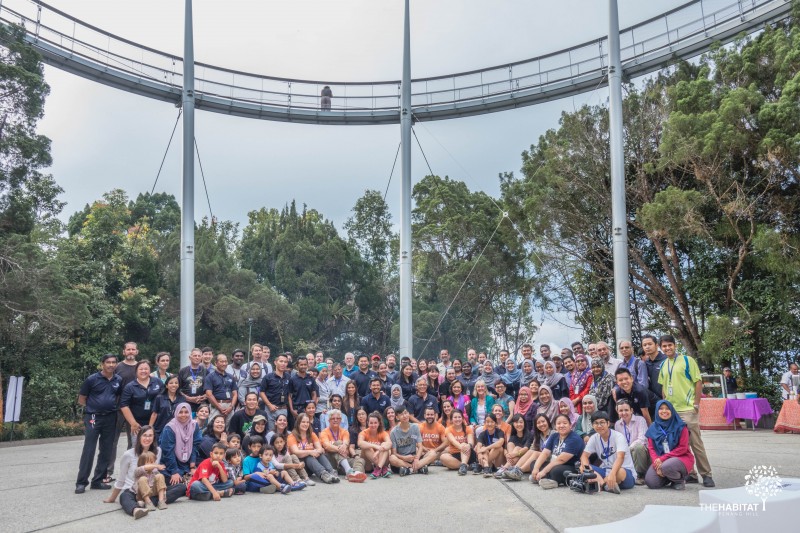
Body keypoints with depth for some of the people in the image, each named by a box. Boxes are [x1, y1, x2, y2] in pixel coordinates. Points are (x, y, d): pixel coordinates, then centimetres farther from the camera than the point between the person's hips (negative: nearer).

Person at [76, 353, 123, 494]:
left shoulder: (118, 380, 4)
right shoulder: (92, 379, -7)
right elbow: (81, 399, 1)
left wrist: (111, 406, 5)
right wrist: (93, 407, 1)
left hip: (110, 418, 4)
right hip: (93, 418, -4)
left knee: (106, 452, 7)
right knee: (88, 451, -6)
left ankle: (98, 481, 17)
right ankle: (81, 482, 1)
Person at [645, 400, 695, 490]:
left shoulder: (680, 426, -5)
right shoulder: (653, 428, 7)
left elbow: (683, 448, -10)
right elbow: (651, 448, 4)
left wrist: (663, 458, -17)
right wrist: (656, 461, -17)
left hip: (681, 458, -4)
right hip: (660, 460, 4)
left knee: (666, 467, -37)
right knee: (650, 482, -17)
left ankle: (680, 480, -2)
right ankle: (670, 477, 15)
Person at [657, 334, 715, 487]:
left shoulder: (687, 360, -5)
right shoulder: (663, 365, 11)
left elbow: (698, 381, -6)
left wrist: (696, 403, -10)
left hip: (688, 409, -6)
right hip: (671, 410, 6)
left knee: (696, 442, -3)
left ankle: (706, 474, 8)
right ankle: (689, 474, 18)